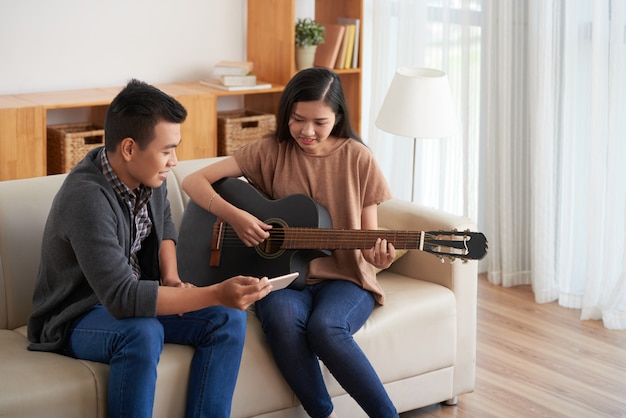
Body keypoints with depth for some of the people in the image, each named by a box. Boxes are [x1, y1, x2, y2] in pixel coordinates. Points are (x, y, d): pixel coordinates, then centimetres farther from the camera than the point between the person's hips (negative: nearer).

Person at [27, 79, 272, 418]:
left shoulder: (147, 173, -6)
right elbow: (121, 298, -38)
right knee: (142, 334, -37)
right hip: (77, 319, -8)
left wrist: (171, 279, -2)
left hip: (135, 301, 8)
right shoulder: (87, 198, -31)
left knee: (228, 319, -11)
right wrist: (217, 294, -41)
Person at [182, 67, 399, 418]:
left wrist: (378, 255, -21)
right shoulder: (272, 151, 1)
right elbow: (194, 182, -2)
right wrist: (234, 216, -19)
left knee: (325, 327, -35)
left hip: (344, 278, -1)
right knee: (282, 317, -35)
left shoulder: (358, 159, 0)